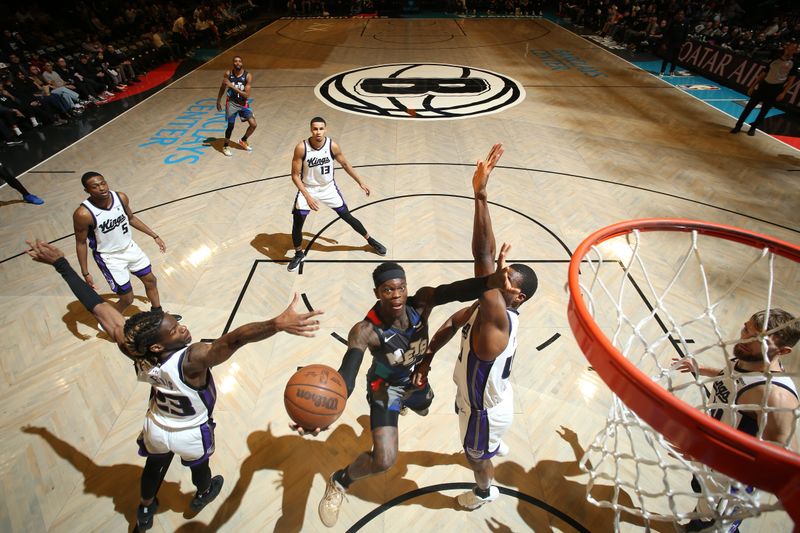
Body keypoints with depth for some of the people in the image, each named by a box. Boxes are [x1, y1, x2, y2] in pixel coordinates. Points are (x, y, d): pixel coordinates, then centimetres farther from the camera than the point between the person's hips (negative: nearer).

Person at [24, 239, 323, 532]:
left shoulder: (134, 351, -30)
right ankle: (202, 495, 63)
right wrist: (278, 324, -82)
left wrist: (60, 263, -16)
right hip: (191, 435, -3)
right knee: (199, 466, 31)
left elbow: (97, 307, -24)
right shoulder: (193, 359, -46)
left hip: (156, 429, 3)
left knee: (154, 466, 34)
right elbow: (234, 339, -65)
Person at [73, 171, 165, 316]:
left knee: (151, 280, 18)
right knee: (127, 299, 1)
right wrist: (85, 273, -11)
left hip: (129, 247, 6)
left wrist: (155, 236, 8)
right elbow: (81, 243, -14)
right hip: (109, 257, -5)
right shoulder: (83, 214, -27)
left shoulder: (121, 197, -13)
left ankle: (157, 313, 42)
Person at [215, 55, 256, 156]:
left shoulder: (248, 76, -13)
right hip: (231, 103, -1)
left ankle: (243, 141, 21)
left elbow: (247, 95, -20)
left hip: (243, 103, 1)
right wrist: (218, 101, 9)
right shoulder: (228, 74, -8)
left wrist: (232, 86, -26)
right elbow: (222, 88, 7)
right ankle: (225, 147, 18)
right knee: (230, 126, -3)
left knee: (253, 124, -6)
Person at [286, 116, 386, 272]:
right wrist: (308, 196, -27)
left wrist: (360, 182, 4)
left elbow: (345, 164, 2)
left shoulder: (332, 145, -17)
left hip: (329, 188, 1)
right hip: (308, 189, -1)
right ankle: (299, 254, 22)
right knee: (297, 225, -4)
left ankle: (371, 241, 26)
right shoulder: (301, 148, -22)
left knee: (347, 217, 6)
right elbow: (295, 175, -17)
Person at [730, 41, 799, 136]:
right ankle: (738, 126, 2)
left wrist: (783, 93, -15)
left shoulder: (793, 63, -1)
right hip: (764, 85, 3)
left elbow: (791, 80, -5)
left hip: (776, 89, -3)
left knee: (764, 111, 2)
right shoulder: (776, 59, 9)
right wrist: (753, 86, 7)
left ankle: (753, 128, 13)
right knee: (749, 106, -3)